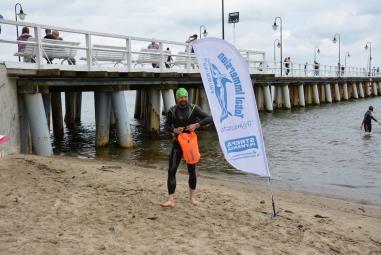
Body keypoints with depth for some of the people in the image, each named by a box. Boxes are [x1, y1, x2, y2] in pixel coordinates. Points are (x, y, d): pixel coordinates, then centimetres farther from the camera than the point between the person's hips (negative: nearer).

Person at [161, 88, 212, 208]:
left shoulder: (194, 109, -7)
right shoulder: (172, 111, -1)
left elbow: (209, 118, -12)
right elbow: (167, 125, 7)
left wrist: (196, 125, -25)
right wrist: (174, 130, -14)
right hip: (177, 143, 1)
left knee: (192, 170, 9)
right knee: (171, 170, -10)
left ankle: (192, 196, 29)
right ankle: (170, 199, -7)